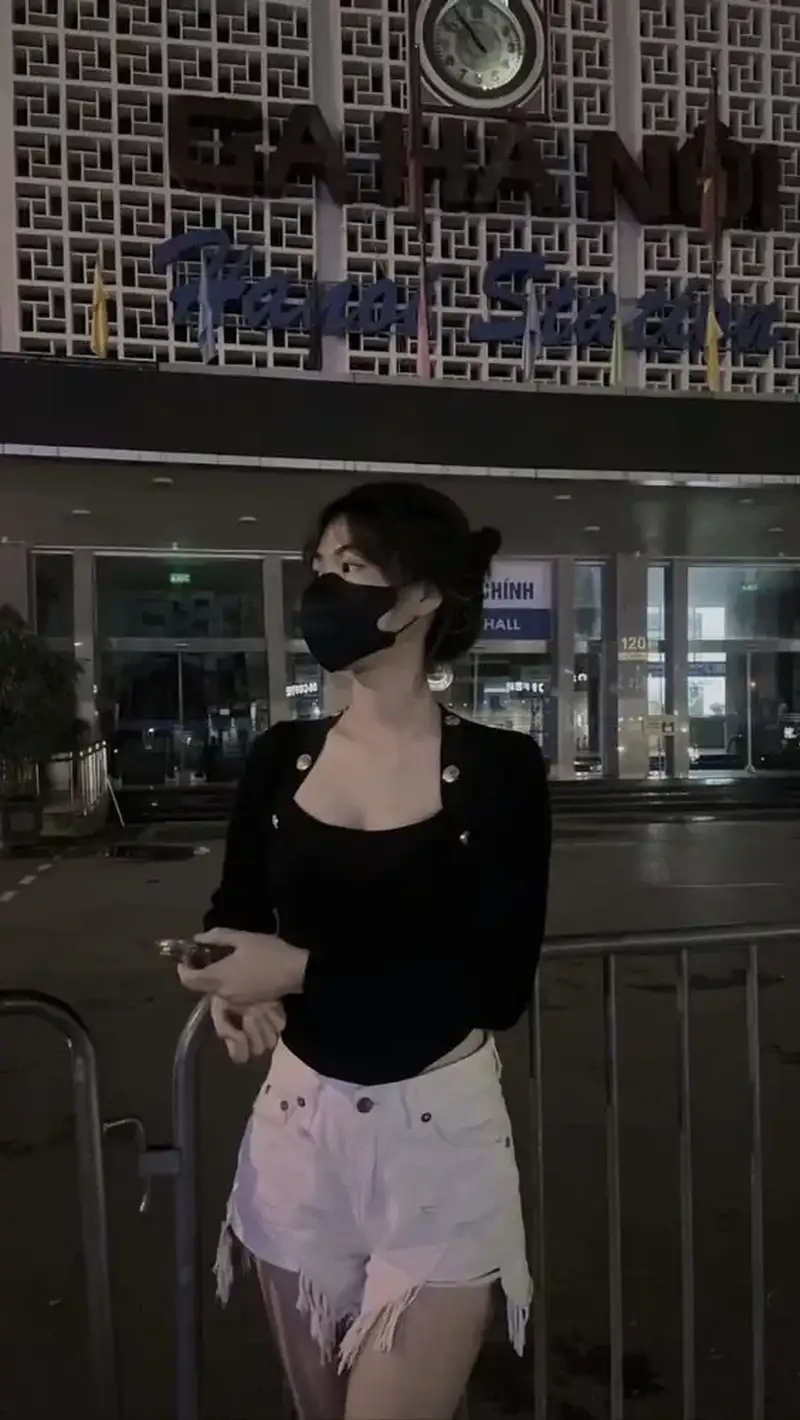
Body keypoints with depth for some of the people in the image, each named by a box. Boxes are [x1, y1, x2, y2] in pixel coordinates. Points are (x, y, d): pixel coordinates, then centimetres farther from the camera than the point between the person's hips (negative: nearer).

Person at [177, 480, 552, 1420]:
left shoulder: (498, 769, -11)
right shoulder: (281, 757, -1)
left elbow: (499, 986, -14)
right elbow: (234, 914, 10)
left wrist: (305, 971, -19)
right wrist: (241, 983, -13)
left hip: (438, 1136, -3)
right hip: (297, 1127, 4)